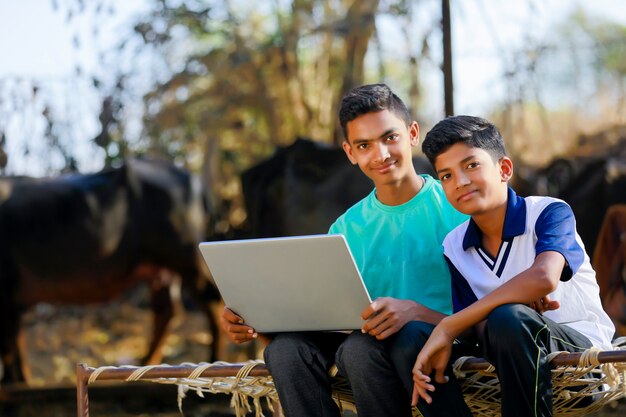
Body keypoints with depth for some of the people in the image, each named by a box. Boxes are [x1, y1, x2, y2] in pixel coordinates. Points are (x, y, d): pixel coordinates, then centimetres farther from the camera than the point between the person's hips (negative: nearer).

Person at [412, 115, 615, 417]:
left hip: (583, 346, -5)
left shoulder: (549, 212, -10)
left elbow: (544, 277, -30)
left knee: (509, 319, -36)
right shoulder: (454, 247, 8)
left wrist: (449, 327, -29)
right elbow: (477, 326, 4)